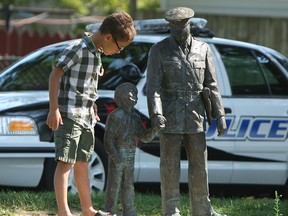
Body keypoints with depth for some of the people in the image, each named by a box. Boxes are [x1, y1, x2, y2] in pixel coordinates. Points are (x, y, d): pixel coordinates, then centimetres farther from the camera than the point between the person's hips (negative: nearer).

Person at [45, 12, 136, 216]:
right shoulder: (78, 49, -15)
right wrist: (54, 109, -19)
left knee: (82, 163, 14)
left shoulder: (97, 53, 11)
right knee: (66, 163, -6)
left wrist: (92, 108, 17)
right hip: (69, 115, -9)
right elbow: (55, 75, -16)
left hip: (86, 117, 9)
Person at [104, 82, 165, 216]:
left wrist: (155, 129, -8)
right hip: (117, 156, -7)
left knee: (129, 185, 12)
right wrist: (115, 157, -21)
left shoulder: (135, 117, 11)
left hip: (130, 158, 7)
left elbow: (144, 137, 11)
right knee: (114, 185, -4)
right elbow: (108, 139, -14)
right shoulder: (115, 116, -11)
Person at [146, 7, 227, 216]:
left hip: (195, 118, 3)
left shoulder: (203, 49, 7)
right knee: (170, 165, 0)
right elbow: (154, 86, -9)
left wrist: (220, 114, 2)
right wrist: (156, 114, -23)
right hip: (170, 118, -3)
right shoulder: (159, 50, -2)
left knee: (199, 164, 6)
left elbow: (211, 85, 8)